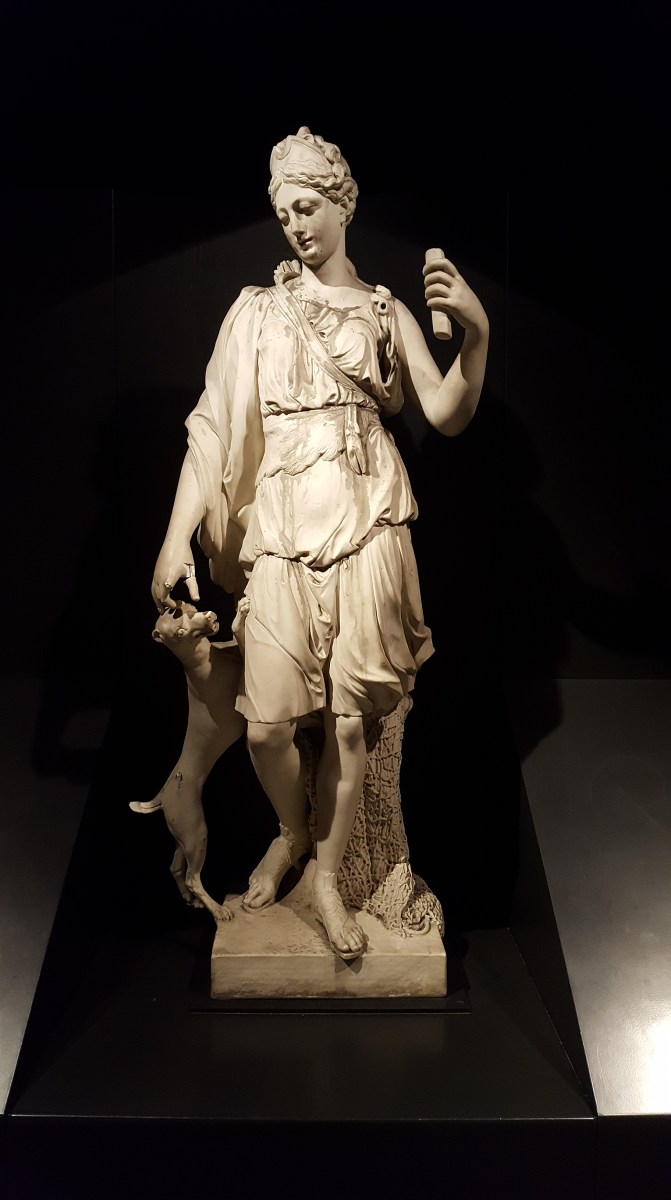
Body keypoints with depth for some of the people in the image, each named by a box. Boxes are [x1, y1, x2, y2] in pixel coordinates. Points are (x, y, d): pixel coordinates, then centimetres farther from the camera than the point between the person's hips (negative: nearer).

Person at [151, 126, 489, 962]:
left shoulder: (387, 313, 10)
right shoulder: (257, 309, 10)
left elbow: (448, 416, -1)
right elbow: (213, 423, 3)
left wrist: (477, 334, -19)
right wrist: (177, 536, -7)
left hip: (366, 526, 0)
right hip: (280, 530, 0)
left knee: (348, 717, 1)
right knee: (266, 725, -5)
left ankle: (328, 876, 21)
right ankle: (292, 831, 28)